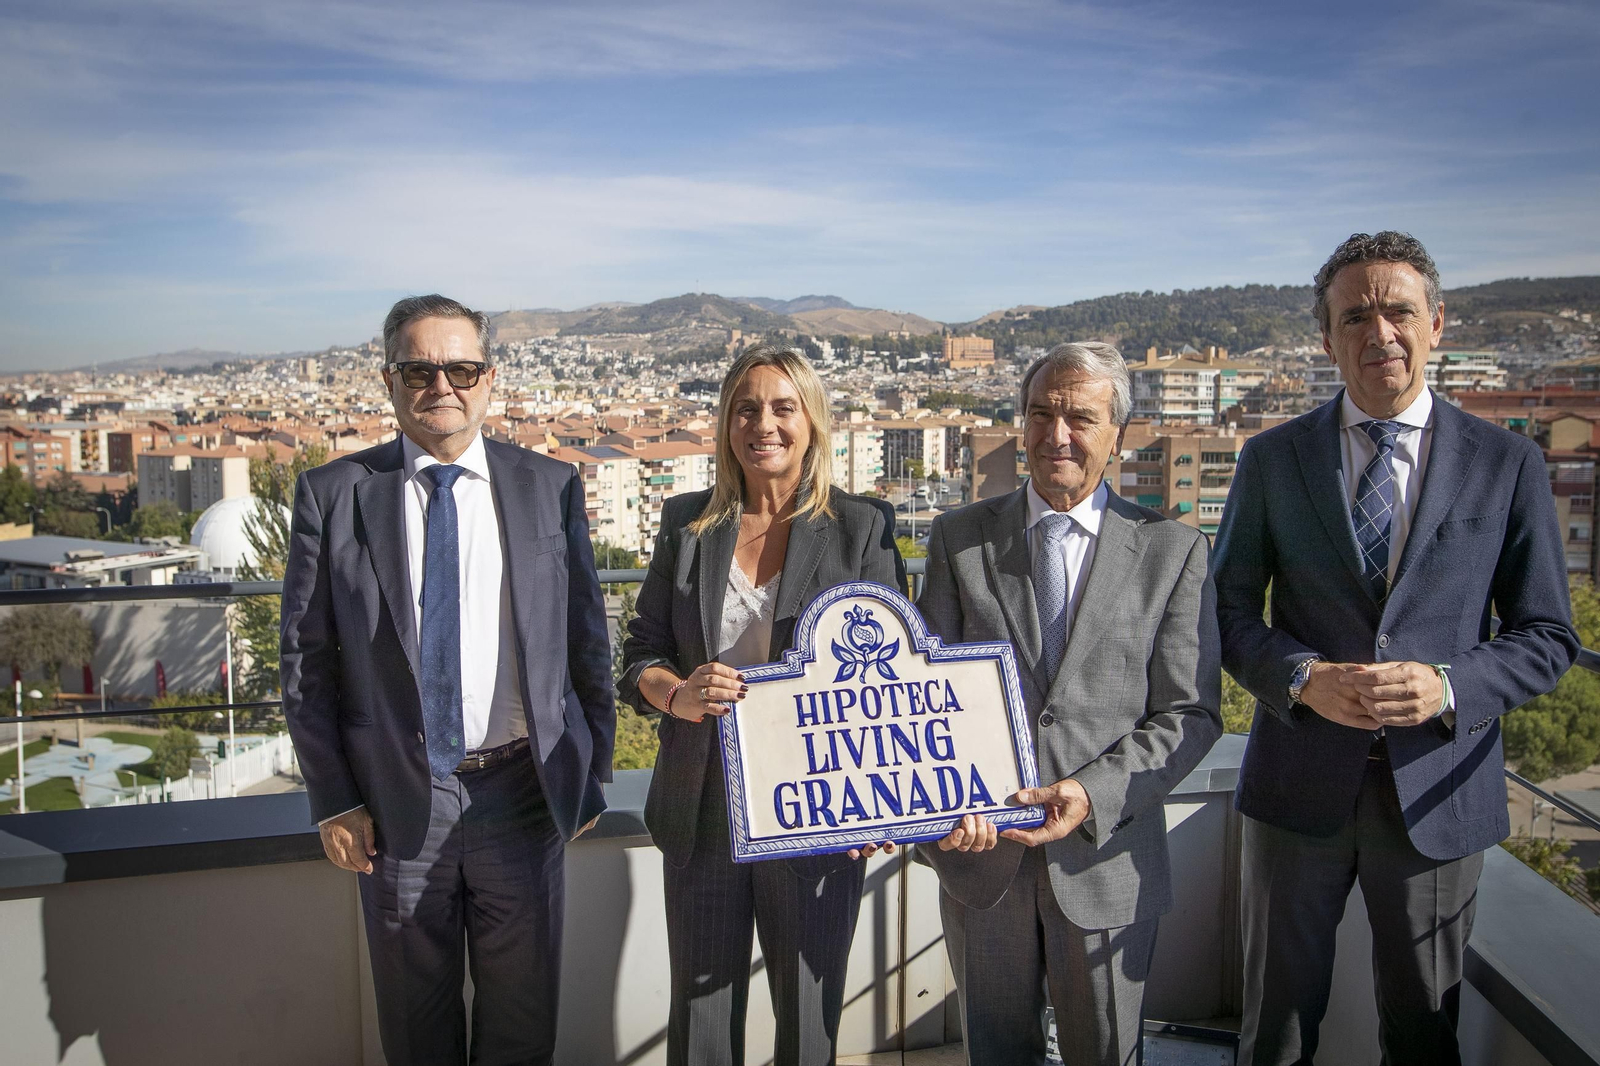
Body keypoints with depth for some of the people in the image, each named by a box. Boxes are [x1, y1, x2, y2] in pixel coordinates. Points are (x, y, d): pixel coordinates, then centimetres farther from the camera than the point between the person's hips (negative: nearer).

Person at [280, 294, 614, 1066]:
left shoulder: (551, 488, -1)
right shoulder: (333, 494, -3)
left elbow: (587, 640, 3)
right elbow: (304, 659, 0)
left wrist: (590, 777, 4)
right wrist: (332, 800, -2)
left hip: (523, 793, 1)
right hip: (396, 800, 0)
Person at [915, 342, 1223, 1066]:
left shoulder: (1173, 551, -2)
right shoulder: (959, 538, 1)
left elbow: (1191, 713, -4)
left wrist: (1094, 794, -18)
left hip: (1107, 856, -1)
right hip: (979, 845, 1)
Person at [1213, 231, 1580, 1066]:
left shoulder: (1508, 465, 0)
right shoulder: (1271, 460, 0)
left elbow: (1547, 636, 1)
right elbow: (1228, 609, 1)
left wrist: (1447, 685, -18)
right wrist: (1304, 679, -17)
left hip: (1437, 791, 0)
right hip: (1299, 783, 0)